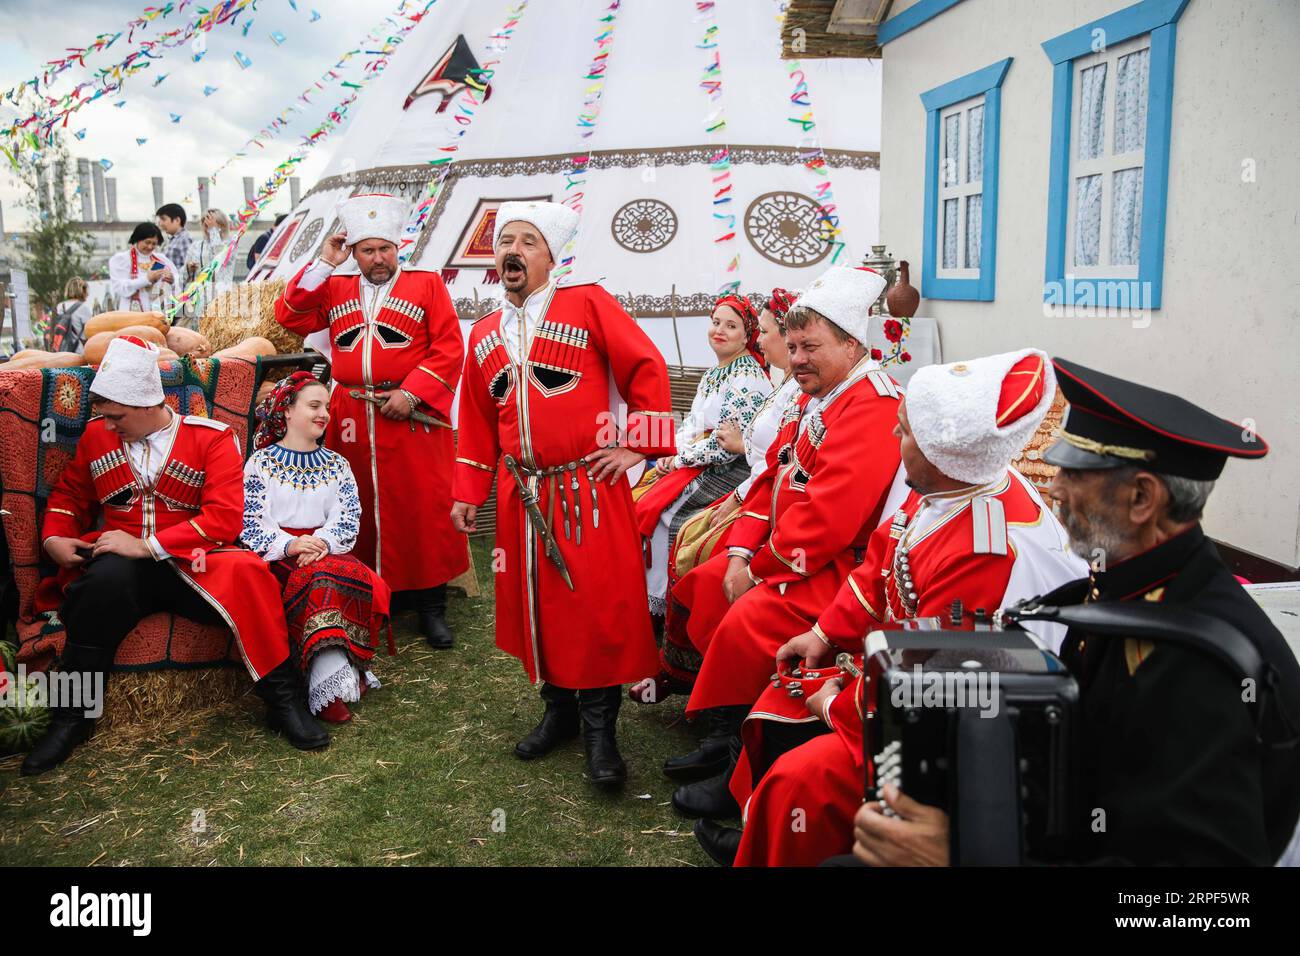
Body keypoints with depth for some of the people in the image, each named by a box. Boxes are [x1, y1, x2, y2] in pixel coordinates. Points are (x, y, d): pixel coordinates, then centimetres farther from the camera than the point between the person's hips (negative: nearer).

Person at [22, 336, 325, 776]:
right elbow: (68, 495, 26)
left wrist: (148, 545, -18)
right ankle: (72, 714, -19)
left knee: (247, 573, -34)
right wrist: (54, 538, 5)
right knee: (107, 578, -35)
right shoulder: (97, 435, 12)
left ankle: (283, 701, -20)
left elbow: (225, 518, -12)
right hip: (118, 564, 2)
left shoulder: (212, 438, -1)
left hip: (190, 563, -2)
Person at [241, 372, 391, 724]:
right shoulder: (261, 462, 11)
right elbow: (251, 521, 0)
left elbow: (348, 516, 7)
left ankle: (329, 678, -32)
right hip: (277, 556, -2)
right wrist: (289, 545, -19)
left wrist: (323, 542, -15)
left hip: (328, 550, 3)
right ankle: (332, 680, -38)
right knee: (316, 577, -36)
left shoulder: (337, 464, 20)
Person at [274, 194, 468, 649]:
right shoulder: (334, 289, 17)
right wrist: (324, 264, 2)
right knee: (358, 509, 7)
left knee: (424, 507, -2)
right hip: (351, 419, 3)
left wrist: (410, 393, -12)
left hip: (412, 417, -3)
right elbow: (290, 316, 5)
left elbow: (448, 349, -2)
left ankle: (431, 606, 8)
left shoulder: (427, 284, 6)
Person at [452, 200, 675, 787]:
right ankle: (558, 709, 28)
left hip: (589, 489, -5)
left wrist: (637, 444, -10)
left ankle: (599, 727, 10)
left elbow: (647, 368, -5)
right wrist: (467, 493, 14)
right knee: (533, 601, 11)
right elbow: (476, 422, 18)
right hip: (521, 495, 5)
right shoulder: (484, 335, 14)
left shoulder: (588, 304, -2)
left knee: (599, 601, -5)